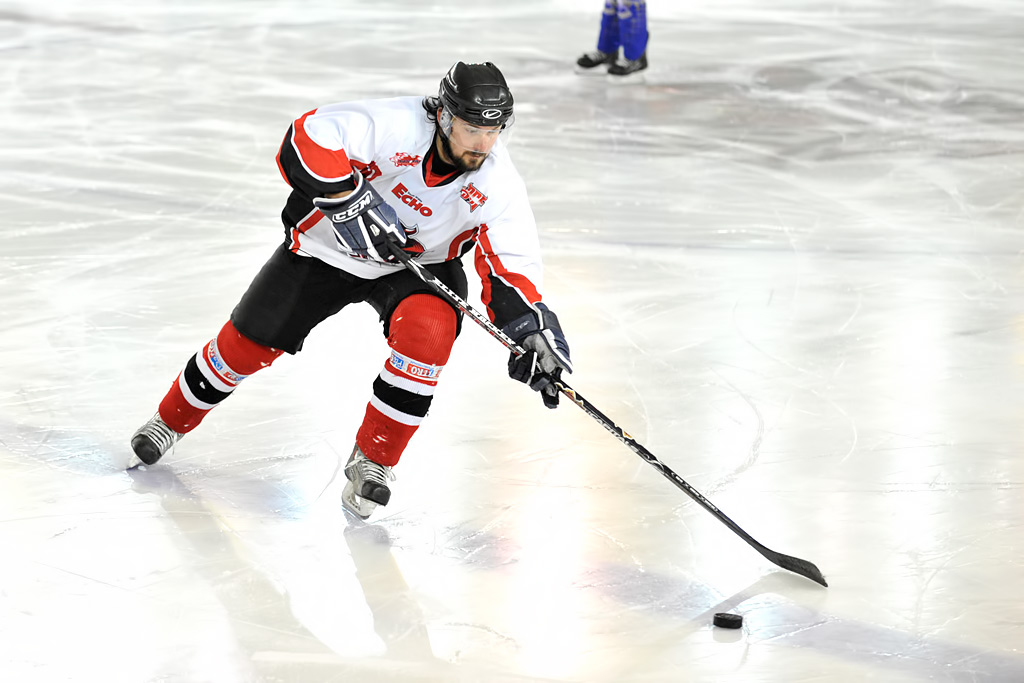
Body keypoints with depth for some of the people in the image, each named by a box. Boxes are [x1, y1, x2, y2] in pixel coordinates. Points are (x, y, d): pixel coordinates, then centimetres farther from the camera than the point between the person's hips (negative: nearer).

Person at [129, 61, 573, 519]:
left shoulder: (499, 187, -23)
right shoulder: (396, 124, -32)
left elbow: (512, 271, -23)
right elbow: (306, 139, -35)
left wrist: (532, 327, -39)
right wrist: (347, 199, -43)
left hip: (418, 264, 1)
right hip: (328, 246, -1)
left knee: (428, 327, -31)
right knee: (249, 341, 5)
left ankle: (373, 460, -12)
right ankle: (173, 419, 36)